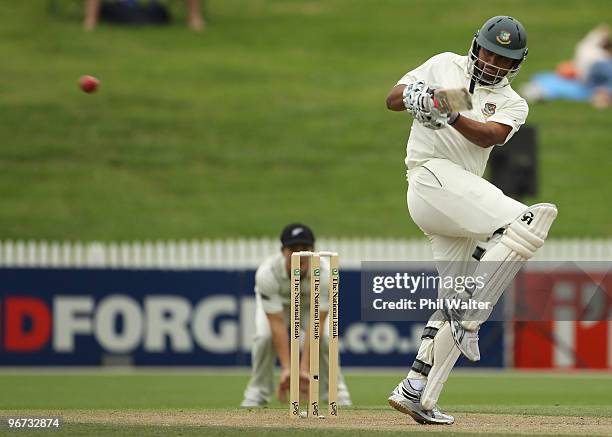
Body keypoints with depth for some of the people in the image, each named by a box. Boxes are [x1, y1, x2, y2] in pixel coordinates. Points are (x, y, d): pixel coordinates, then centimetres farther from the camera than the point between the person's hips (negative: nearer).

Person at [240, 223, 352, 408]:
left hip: (312, 303, 0)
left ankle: (336, 391, -1)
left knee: (324, 337, -25)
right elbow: (277, 324, -38)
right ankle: (258, 392, -5)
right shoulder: (267, 273, -39)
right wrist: (286, 368, -45)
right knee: (264, 336, -26)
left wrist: (304, 369, -45)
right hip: (277, 302, 0)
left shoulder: (325, 273, -38)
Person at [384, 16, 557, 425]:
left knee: (454, 304, 5)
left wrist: (451, 116, -26)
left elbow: (489, 135, -7)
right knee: (530, 221, -24)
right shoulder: (445, 65, 12)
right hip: (433, 175, -6)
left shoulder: (512, 104, 15)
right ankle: (469, 318, -24)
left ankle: (416, 394, 8)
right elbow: (392, 99, 9)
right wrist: (413, 94, -15)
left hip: (462, 202, 6)